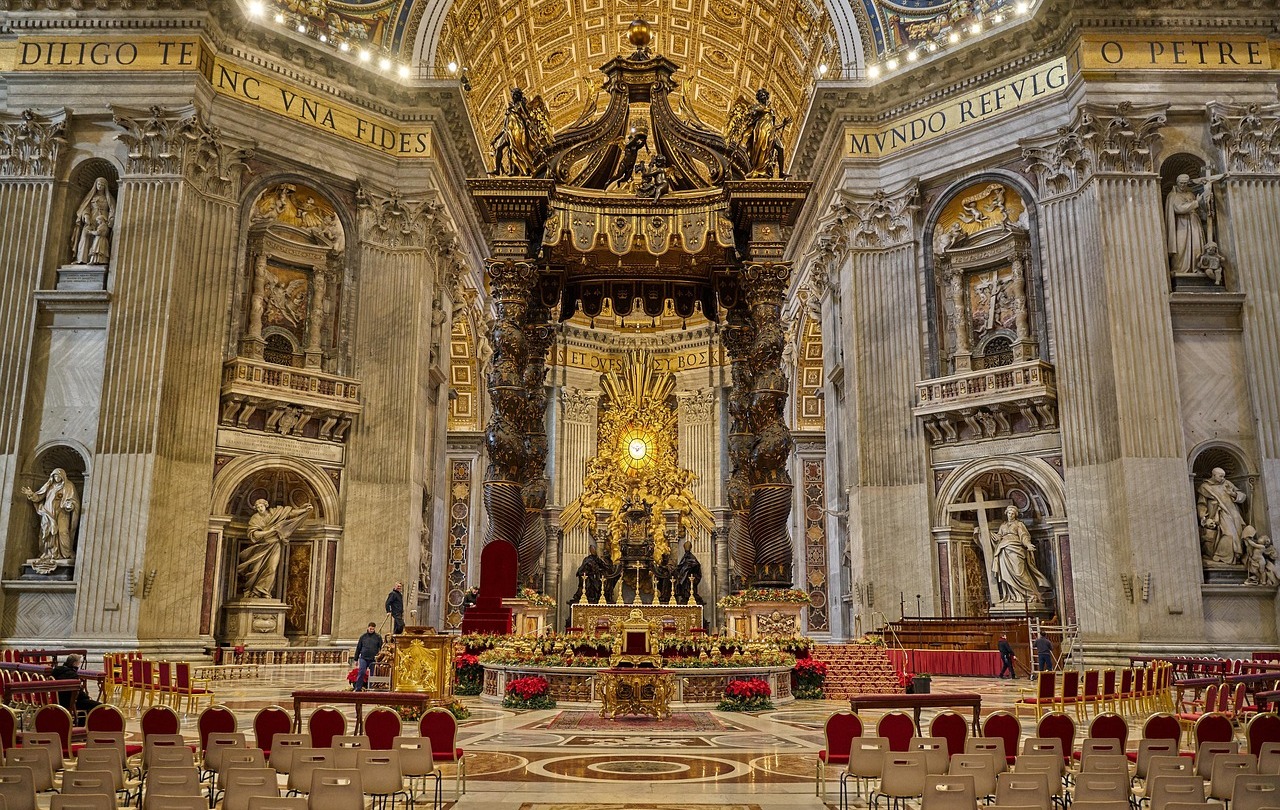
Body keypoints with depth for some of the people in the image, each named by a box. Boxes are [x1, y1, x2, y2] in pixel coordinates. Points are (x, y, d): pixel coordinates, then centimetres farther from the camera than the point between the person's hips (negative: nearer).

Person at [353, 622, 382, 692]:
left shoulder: (378, 637, 7)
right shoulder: (363, 637, 10)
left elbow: (381, 648, 8)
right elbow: (358, 648, 14)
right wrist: (356, 659, 12)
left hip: (373, 659, 0)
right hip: (363, 658, 0)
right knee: (361, 672, -13)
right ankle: (358, 688, -9)